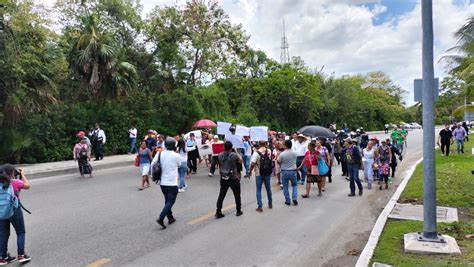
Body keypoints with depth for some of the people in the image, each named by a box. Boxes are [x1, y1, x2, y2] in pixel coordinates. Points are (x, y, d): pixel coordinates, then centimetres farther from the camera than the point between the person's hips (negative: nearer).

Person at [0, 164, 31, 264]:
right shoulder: (15, 182, -13)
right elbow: (27, 185, 1)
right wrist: (22, 175, 10)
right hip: (14, 210, -5)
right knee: (21, 233, 9)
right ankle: (21, 255, 6)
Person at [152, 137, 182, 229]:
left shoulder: (159, 154, -2)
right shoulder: (176, 156, -12)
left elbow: (152, 164, -3)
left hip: (162, 182, 5)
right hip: (172, 183, -5)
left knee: (167, 200, 19)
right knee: (171, 201, 1)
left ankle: (170, 217, 27)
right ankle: (161, 218, -12)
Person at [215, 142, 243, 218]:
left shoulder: (220, 155, -2)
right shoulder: (234, 155, -14)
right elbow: (240, 161, 3)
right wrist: (236, 152, 11)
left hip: (223, 178, 3)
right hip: (233, 178, -3)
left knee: (221, 195, 9)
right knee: (237, 195, 12)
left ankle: (218, 212, 9)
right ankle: (238, 211, 22)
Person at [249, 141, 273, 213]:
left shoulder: (256, 153, -18)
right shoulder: (269, 151, -4)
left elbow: (252, 164, -21)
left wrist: (250, 171, -5)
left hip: (259, 174, -4)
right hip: (267, 173, 4)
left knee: (259, 190, 5)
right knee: (268, 188, 19)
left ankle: (260, 207, 5)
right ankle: (270, 204, 31)